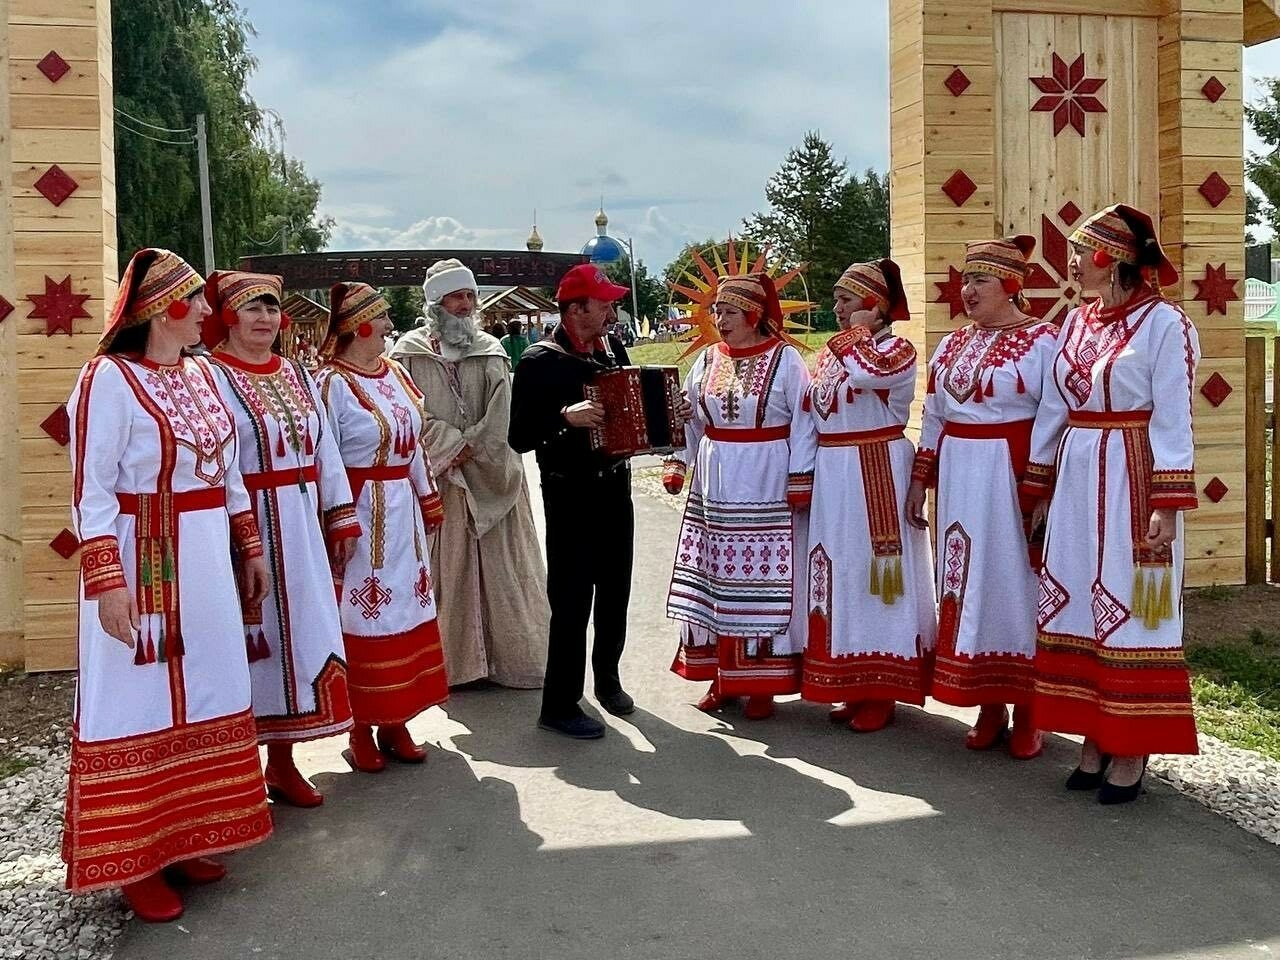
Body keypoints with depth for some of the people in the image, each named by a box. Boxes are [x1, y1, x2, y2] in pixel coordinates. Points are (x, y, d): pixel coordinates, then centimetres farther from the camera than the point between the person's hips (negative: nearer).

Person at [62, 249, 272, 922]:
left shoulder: (202, 375, 10)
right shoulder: (109, 378, -12)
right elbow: (91, 491, -15)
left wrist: (249, 548, 17)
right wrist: (106, 581, -20)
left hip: (207, 564, 8)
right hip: (141, 565, -7)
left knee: (201, 697, 13)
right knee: (139, 707, 2)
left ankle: (184, 840, 27)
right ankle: (135, 861, 16)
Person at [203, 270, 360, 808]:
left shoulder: (297, 375, 13)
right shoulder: (212, 376, -8)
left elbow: (325, 450, 14)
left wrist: (342, 518, 11)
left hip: (301, 528, 7)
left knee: (299, 634, 10)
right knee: (251, 640, 0)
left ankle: (282, 759, 22)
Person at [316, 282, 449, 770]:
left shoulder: (396, 374, 9)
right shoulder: (332, 383, -12)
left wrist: (429, 502, 17)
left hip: (401, 511, 7)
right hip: (360, 514, -7)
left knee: (403, 610, 11)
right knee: (363, 616, 1)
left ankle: (395, 725, 23)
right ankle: (362, 730, 13)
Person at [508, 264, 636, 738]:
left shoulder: (613, 349, 6)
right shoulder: (539, 360, -14)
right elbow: (518, 436, -17)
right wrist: (566, 416, -31)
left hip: (615, 486, 7)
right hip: (570, 496, -7)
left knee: (615, 592, 17)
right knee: (572, 602, -3)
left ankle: (607, 677, 36)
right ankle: (559, 706, 8)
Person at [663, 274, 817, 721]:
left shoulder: (785, 360, -7)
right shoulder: (708, 359, 8)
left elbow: (803, 423, -8)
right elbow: (687, 418, 14)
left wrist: (800, 481, -12)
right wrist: (676, 464, 5)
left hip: (766, 491, -5)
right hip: (715, 489, 5)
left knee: (763, 581, 0)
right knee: (713, 579, 9)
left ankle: (762, 682, 11)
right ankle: (719, 675, 22)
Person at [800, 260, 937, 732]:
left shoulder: (897, 349, -7)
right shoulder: (833, 351, 15)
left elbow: (865, 372, -30)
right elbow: (811, 413, 19)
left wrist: (860, 331, -11)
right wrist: (806, 476, 13)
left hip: (877, 473, -7)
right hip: (832, 475, 8)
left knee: (873, 569, -3)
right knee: (841, 571, 10)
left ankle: (880, 691, 7)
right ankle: (852, 684, 20)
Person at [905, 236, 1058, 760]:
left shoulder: (1042, 341, -6)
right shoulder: (951, 345, 13)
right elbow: (933, 419, 17)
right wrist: (920, 480, 13)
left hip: (1014, 478, -6)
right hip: (960, 479, 6)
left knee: (1016, 582, 0)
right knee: (967, 582, 7)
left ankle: (1026, 711, 13)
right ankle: (988, 707, 19)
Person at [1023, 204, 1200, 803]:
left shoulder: (1165, 324, -8)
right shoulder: (1076, 323, 11)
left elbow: (1172, 423, -11)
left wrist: (1167, 506, -16)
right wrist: (1038, 488, 14)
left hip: (1132, 484, -7)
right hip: (1075, 482, 7)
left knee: (1130, 611, 0)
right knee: (1078, 609, 8)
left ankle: (1131, 753, 10)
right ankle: (1095, 740, 18)